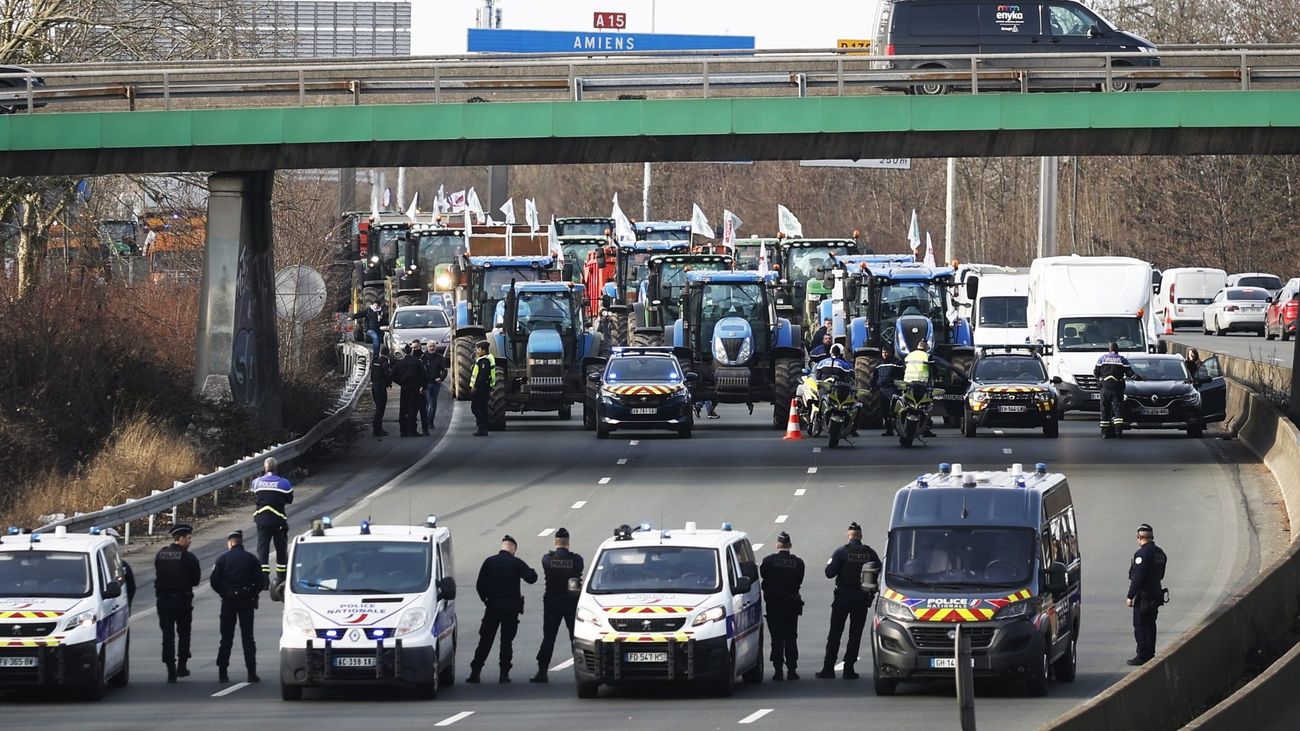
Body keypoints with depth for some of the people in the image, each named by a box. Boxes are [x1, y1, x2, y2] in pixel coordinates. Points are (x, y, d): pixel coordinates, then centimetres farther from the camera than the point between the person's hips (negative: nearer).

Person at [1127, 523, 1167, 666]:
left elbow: (1137, 577, -21)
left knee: (1140, 626, -4)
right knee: (1150, 624, 15)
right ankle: (1150, 653, 19)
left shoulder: (1142, 553, -18)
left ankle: (1142, 655, -5)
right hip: (1156, 593, 9)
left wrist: (1130, 596, -18)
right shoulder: (1159, 553, 11)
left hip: (1143, 595, -9)